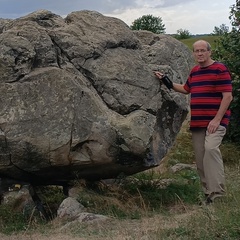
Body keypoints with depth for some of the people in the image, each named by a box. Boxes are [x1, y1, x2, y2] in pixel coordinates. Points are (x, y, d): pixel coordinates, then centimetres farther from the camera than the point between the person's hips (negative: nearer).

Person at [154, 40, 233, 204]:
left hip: (215, 121, -7)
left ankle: (217, 192, -26)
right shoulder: (194, 71, 16)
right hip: (197, 122, 7)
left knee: (211, 148, -28)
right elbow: (186, 89, 32)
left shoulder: (220, 69, -7)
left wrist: (217, 119, -18)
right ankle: (207, 192, 17)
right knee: (200, 158, 6)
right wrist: (168, 82, 24)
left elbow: (228, 96, -12)